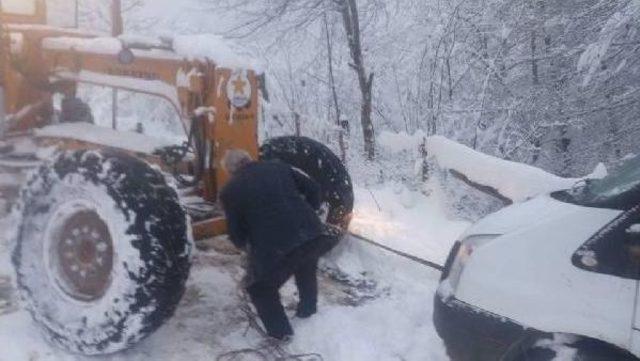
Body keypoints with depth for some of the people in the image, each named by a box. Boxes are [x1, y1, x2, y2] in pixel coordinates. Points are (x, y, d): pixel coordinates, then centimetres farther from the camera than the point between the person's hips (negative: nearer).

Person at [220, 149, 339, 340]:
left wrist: (245, 244, 31)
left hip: (276, 251, -4)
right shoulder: (278, 166, 14)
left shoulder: (230, 191, 6)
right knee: (305, 260, 38)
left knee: (259, 288, 24)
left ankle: (279, 331, 21)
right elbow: (313, 189, 14)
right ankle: (308, 308, 49)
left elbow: (237, 235, 9)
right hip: (315, 237, 5)